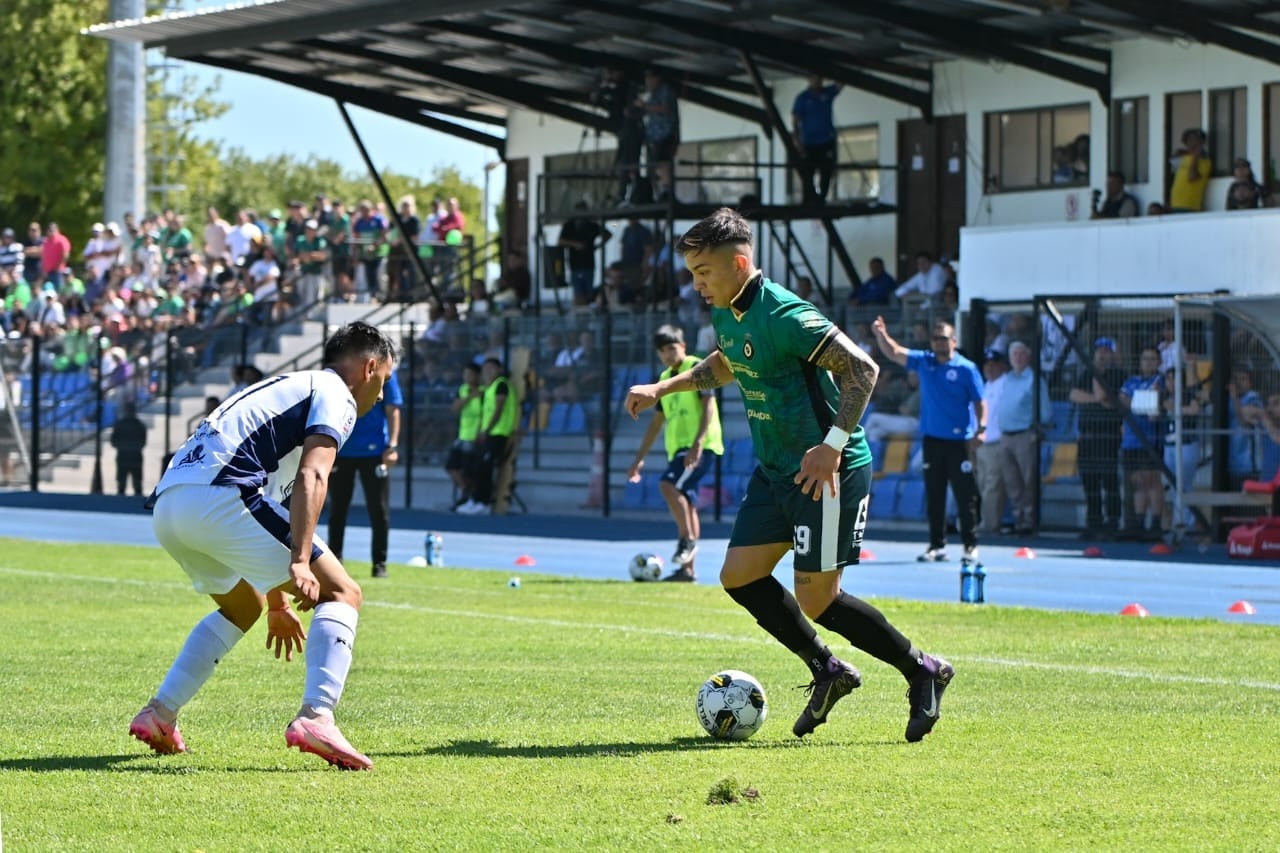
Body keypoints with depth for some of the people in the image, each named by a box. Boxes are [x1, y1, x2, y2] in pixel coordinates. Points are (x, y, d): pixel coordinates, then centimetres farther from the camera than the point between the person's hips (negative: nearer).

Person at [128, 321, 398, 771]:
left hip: (167, 503, 9)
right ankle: (316, 716, -21)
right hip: (218, 494, -9)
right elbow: (311, 477, -12)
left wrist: (278, 602, 43)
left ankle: (159, 714, 24)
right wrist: (299, 563, -22)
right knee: (341, 594, -2)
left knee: (243, 606, 32)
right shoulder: (336, 397, 7)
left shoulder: (289, 388, 35)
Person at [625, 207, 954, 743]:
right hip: (775, 471, 9)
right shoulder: (725, 315, 8)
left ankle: (922, 673, 9)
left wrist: (833, 444, -27)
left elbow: (862, 368, -23)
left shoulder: (783, 315, -21)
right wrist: (662, 389, 24)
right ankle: (827, 672, 19)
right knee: (740, 577, 4)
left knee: (816, 600, -8)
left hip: (827, 472, -9)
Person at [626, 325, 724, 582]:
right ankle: (687, 569, 5)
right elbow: (657, 422, 24)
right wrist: (640, 459, 21)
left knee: (668, 484, -26)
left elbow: (708, 406, -14)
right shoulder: (664, 379, 19)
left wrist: (698, 442, -25)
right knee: (685, 503, 5)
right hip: (678, 448, 8)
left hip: (700, 447, -8)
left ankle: (688, 539, -15)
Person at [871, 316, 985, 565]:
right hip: (932, 439, 4)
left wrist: (981, 428, -16)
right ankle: (937, 545, 14)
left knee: (965, 496, -3)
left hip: (959, 440, -4)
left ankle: (971, 545, 3)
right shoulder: (923, 362, 8)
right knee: (934, 496, 8)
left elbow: (979, 402, -3)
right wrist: (881, 334, -12)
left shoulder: (966, 369, -4)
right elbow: (893, 353, 5)